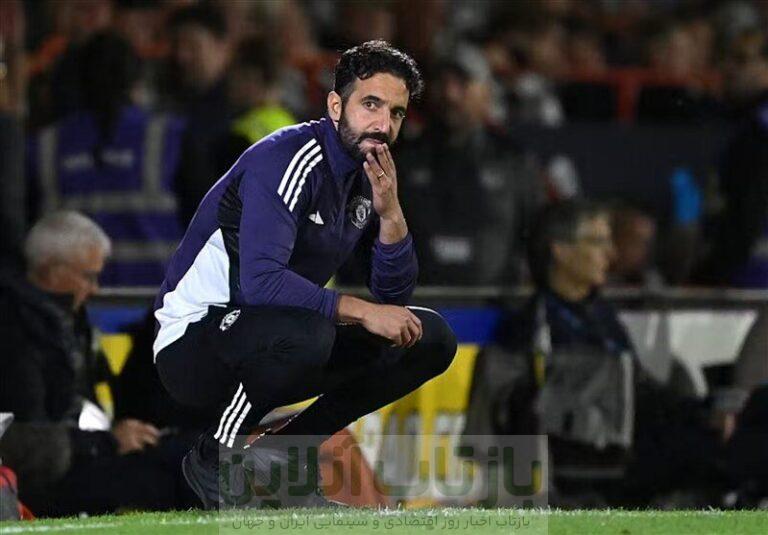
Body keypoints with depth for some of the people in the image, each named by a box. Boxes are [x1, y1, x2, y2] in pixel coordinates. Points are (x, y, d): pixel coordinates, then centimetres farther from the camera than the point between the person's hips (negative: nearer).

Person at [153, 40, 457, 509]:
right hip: (193, 342, -9)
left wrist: (390, 213, -11)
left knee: (431, 339, 2)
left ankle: (282, 453, 5)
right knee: (303, 332, -40)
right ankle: (214, 458, -13)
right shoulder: (287, 160, -21)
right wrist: (360, 311, -27)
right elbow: (260, 282, -32)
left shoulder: (370, 174, 6)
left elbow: (395, 296, 5)